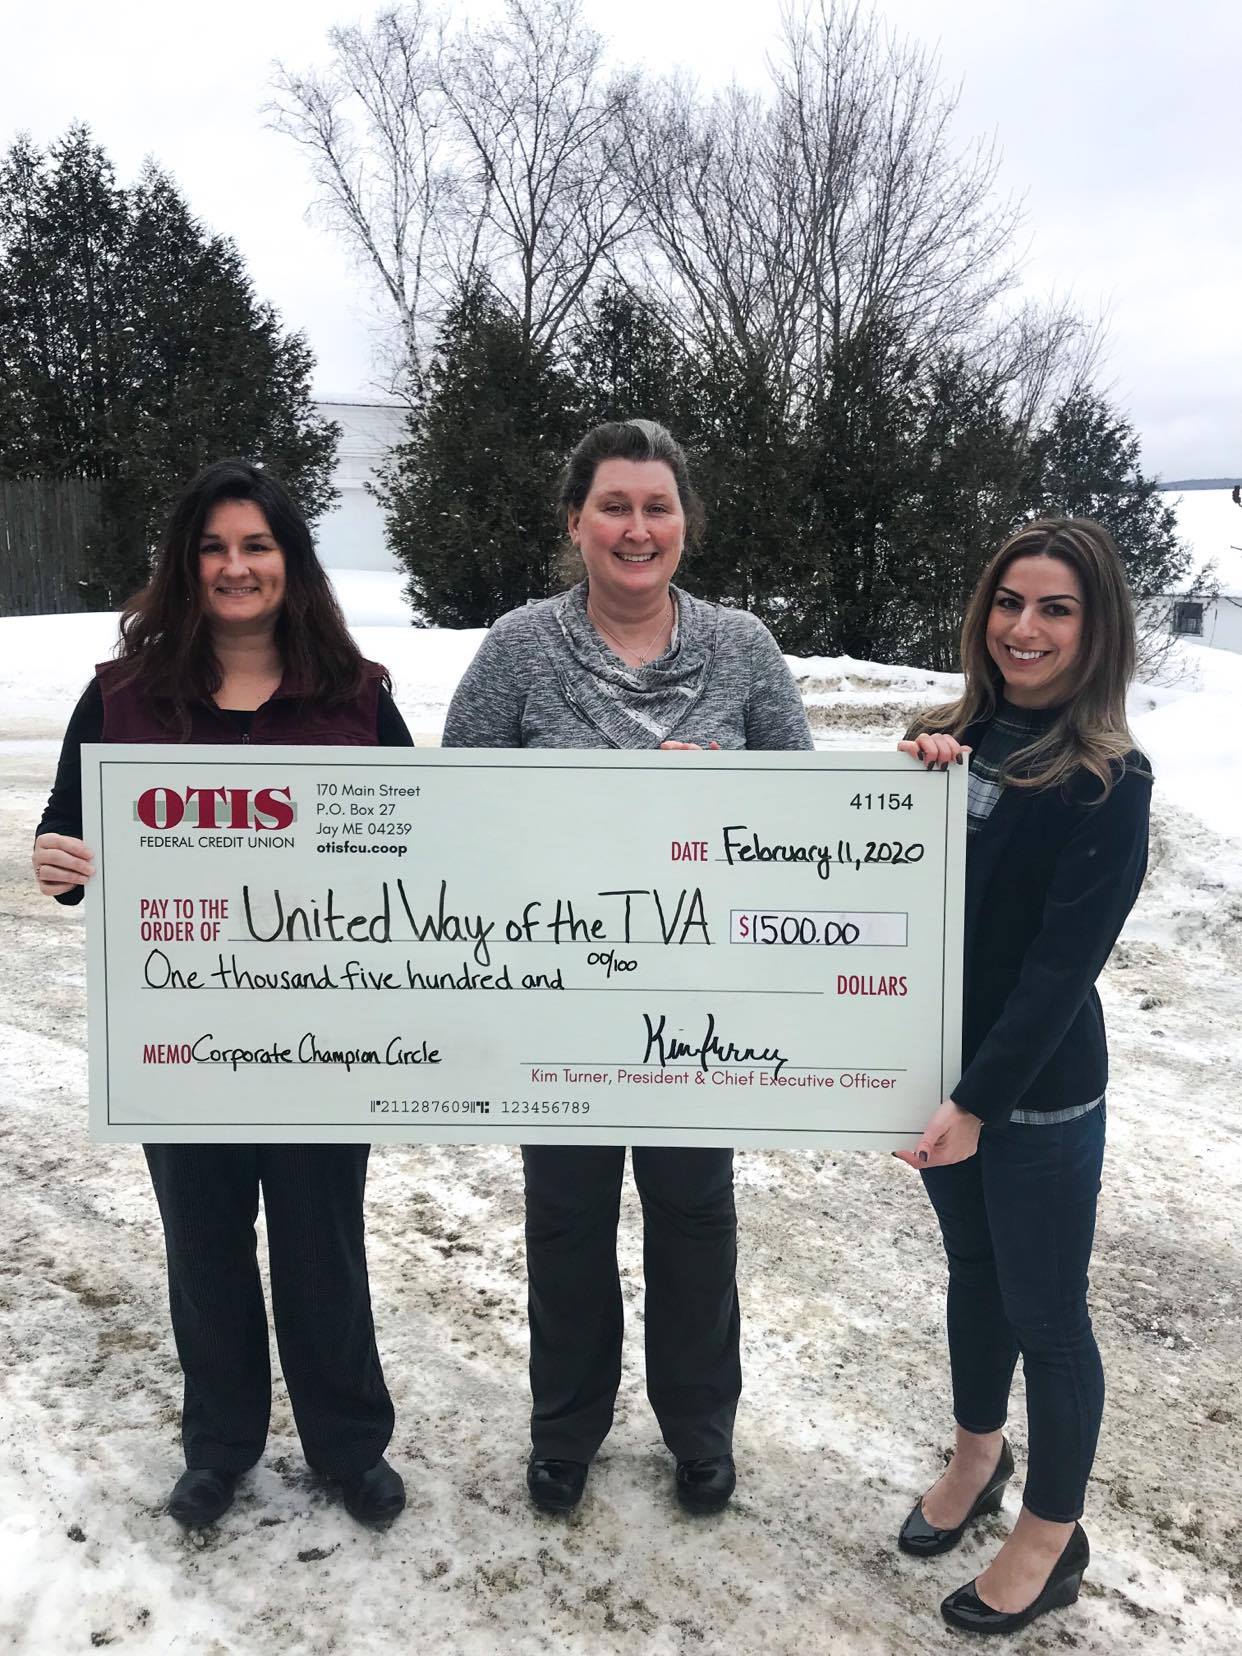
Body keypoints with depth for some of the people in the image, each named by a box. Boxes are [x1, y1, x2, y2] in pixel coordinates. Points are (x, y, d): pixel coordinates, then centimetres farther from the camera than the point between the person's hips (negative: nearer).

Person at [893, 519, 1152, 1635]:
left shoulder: (1109, 782, -16)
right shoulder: (957, 734, 2)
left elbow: (1063, 963, -19)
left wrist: (980, 1101, -19)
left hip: (1040, 1094, -6)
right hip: (943, 1063, 6)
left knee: (1045, 1314, 10)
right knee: (974, 1268, 23)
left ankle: (1051, 1539, 31)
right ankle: (978, 1457, 46)